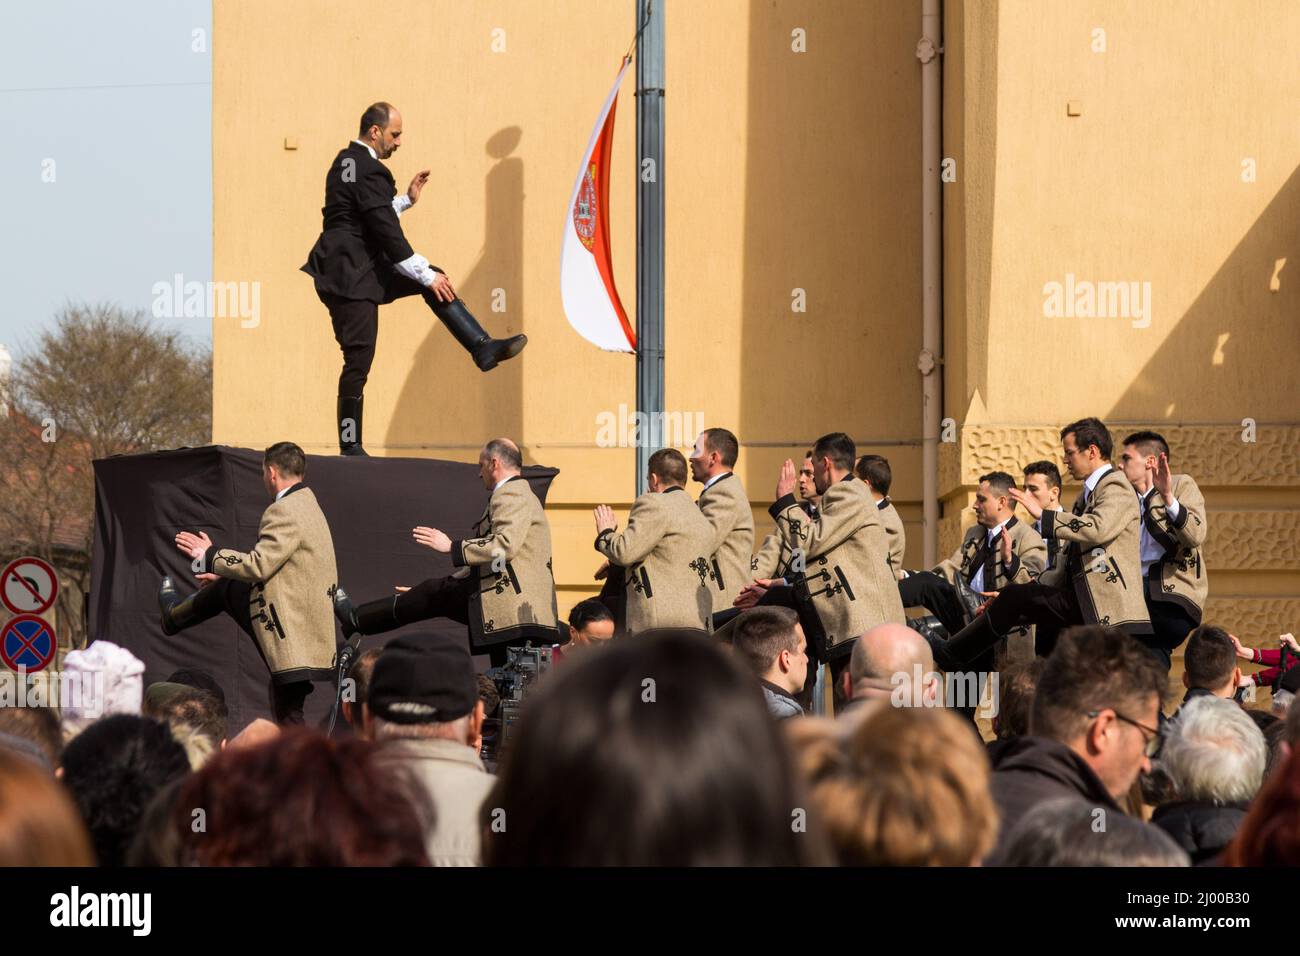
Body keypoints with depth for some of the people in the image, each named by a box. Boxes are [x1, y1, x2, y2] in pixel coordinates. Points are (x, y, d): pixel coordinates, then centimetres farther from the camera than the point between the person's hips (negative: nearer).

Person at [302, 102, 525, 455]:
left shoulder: (346, 161, 12)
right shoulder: (369, 171, -18)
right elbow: (387, 233, -19)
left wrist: (407, 200, 18)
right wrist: (427, 276, -13)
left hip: (357, 265, 10)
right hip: (352, 276, -10)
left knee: (432, 279, 12)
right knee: (359, 361, -6)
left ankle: (483, 347, 8)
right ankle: (350, 448, -1)